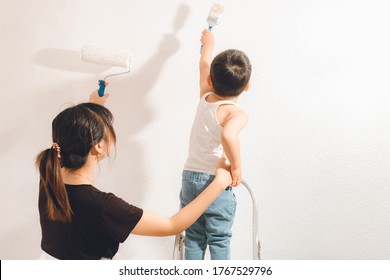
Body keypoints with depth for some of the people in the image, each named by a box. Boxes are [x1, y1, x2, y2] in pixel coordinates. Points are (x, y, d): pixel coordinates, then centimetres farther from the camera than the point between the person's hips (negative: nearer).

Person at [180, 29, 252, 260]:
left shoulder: (205, 97, 2)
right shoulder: (237, 114, -17)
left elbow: (204, 65, 20)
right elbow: (228, 135, -40)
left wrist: (209, 44, 38)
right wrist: (236, 166, -24)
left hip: (190, 177, 6)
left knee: (193, 238, 15)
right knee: (219, 241, 8)